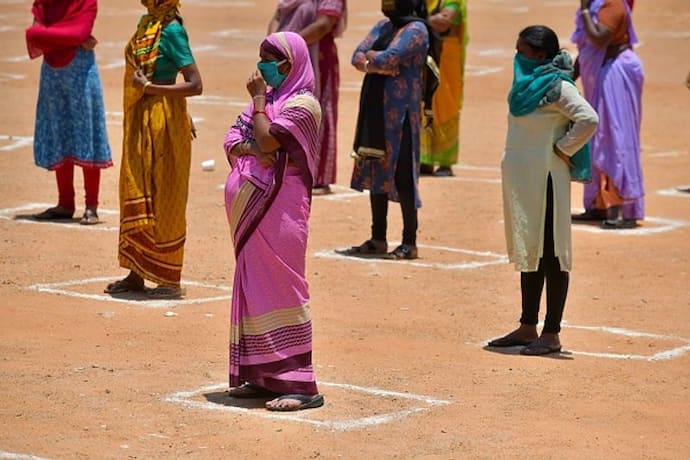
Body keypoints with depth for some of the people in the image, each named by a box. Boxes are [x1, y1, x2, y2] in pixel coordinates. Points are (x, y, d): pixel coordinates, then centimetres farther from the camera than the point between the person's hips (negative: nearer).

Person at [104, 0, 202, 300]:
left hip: (163, 124, -8)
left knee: (163, 199, -1)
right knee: (136, 196, 12)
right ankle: (136, 274, 21)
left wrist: (148, 87, -21)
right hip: (140, 121, 8)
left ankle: (170, 280, 7)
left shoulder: (171, 30, -17)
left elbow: (195, 85, -21)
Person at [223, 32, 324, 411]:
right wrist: (254, 149, -11)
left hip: (280, 207, -9)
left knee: (281, 289, -10)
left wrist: (258, 99, -9)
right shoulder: (268, 98, 17)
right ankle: (264, 376, 16)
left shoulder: (303, 104, -9)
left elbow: (266, 138, -21)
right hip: (251, 206, 9)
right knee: (253, 288, 10)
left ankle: (300, 384, -9)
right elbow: (232, 140, 10)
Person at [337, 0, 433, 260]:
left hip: (399, 111, -8)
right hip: (374, 109, 8)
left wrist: (369, 56, -1)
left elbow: (387, 58, -19)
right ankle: (378, 240, 17)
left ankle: (410, 243, 0)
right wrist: (380, 65, -12)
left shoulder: (415, 29, -8)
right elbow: (357, 57, 6)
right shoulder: (383, 27, 16)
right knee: (375, 172, 9)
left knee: (401, 175, -6)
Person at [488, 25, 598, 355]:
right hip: (521, 179, 9)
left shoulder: (557, 87, -15)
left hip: (545, 179, -9)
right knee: (529, 253, 14)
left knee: (550, 254, -4)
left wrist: (562, 149, -16)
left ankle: (551, 334, 1)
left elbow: (589, 120, -27)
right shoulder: (528, 82, 13)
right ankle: (527, 328, 22)